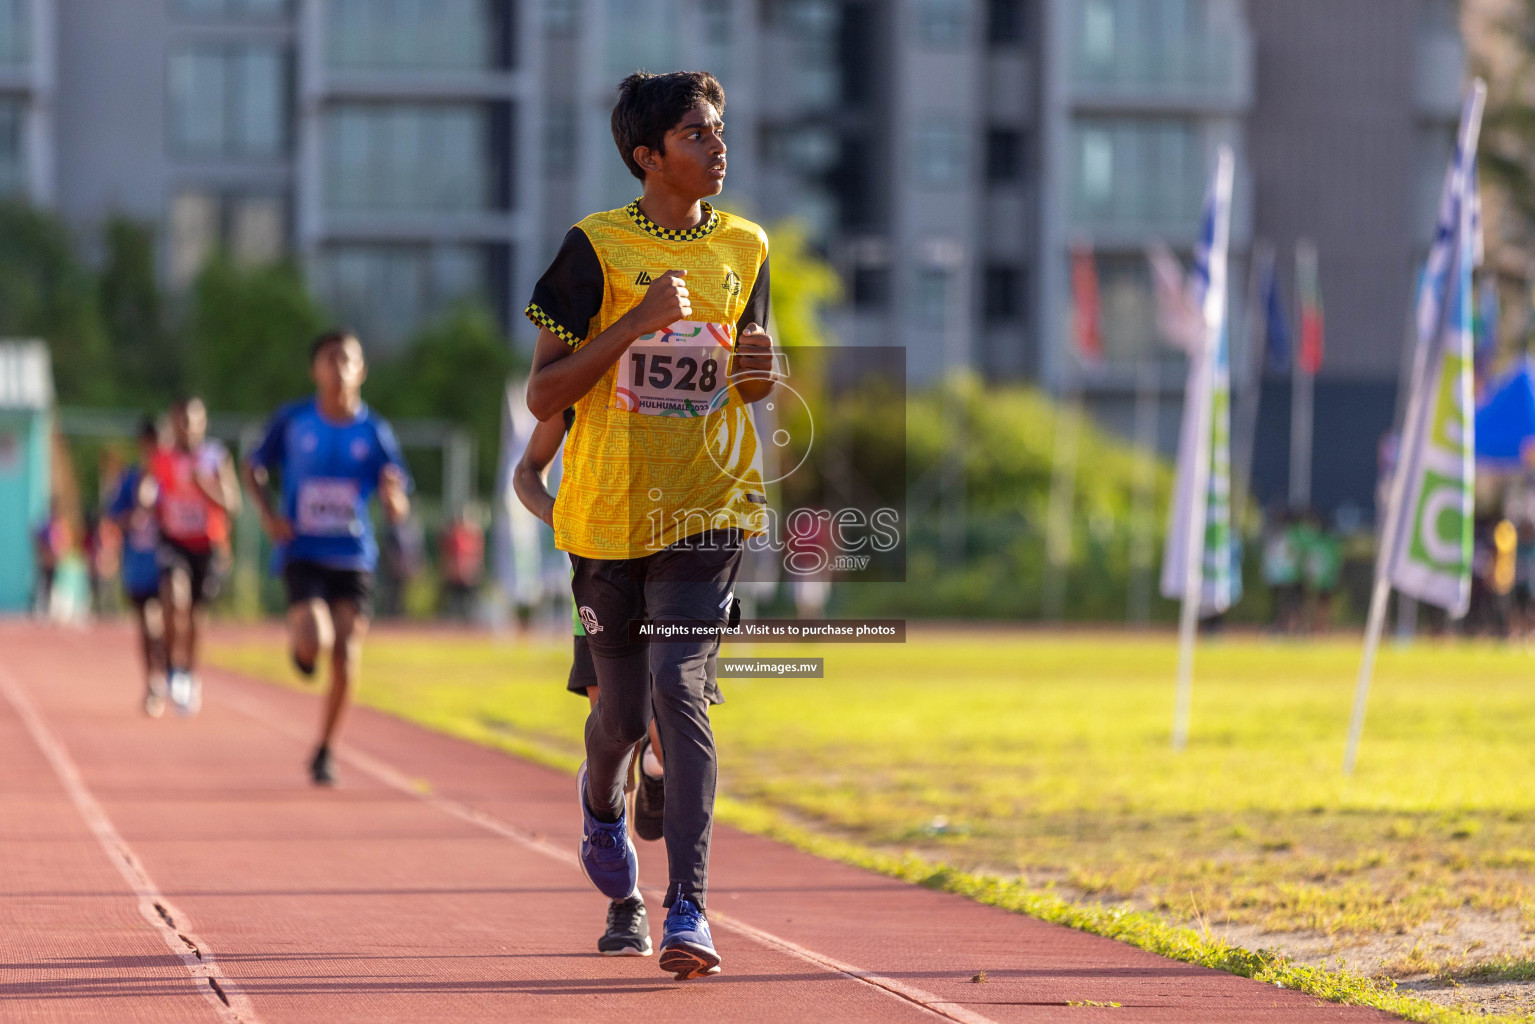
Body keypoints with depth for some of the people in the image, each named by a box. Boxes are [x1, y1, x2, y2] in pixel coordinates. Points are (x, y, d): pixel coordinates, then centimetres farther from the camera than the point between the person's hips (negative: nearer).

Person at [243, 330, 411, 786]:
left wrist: (392, 495, -23)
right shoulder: (292, 421, 0)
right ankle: (299, 641, 18)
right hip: (302, 554, -1)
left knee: (346, 657, -6)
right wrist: (267, 512, -6)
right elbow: (253, 469, 13)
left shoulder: (374, 432, 1)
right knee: (314, 643, -22)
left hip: (353, 556, 1)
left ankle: (324, 751, 12)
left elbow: (398, 512, 2)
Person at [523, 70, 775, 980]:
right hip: (609, 511, -1)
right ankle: (602, 803, 47)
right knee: (625, 712, 10)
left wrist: (761, 373, -5)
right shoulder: (596, 247, -5)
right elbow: (542, 396, -7)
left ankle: (689, 908, -18)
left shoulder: (744, 248, 6)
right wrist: (636, 323, -18)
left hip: (709, 505, 1)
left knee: (680, 690, -16)